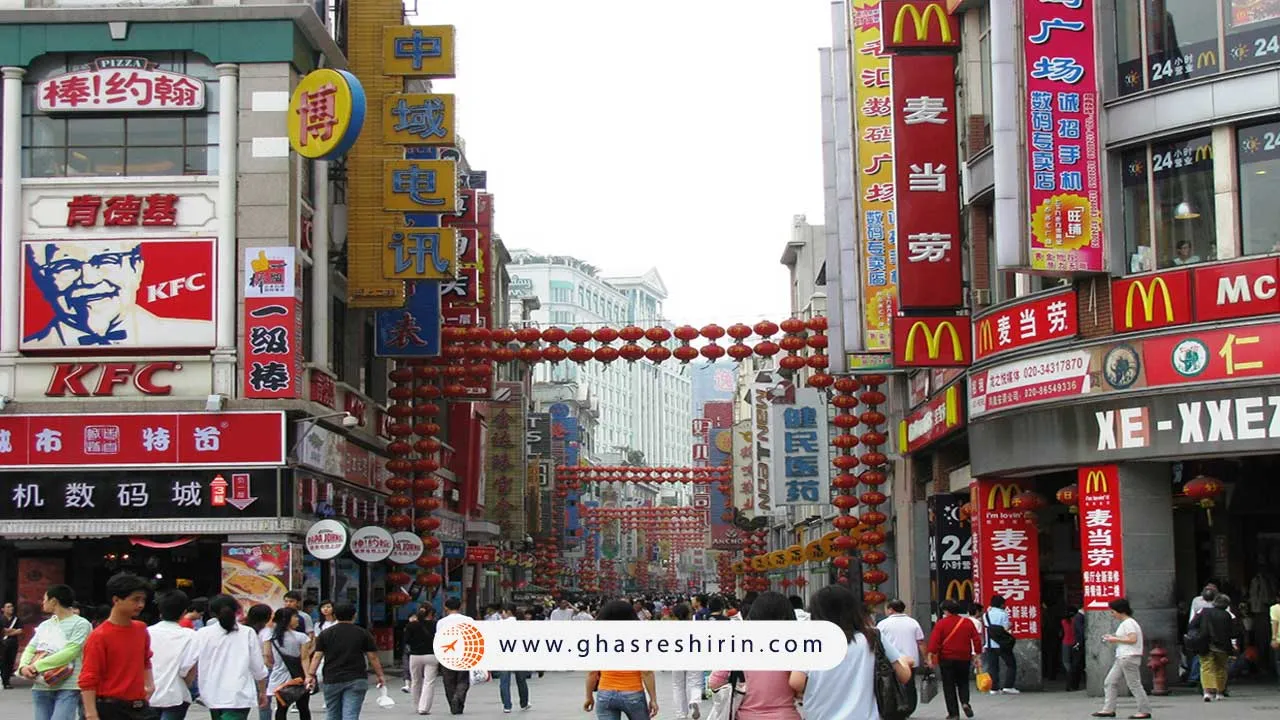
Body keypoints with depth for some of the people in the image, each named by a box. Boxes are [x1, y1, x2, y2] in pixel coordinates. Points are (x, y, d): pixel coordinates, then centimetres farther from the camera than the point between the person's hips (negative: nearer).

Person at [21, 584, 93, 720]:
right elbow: (30, 649, 12)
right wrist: (23, 667, -11)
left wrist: (37, 666, -16)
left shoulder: (81, 624, -6)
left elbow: (70, 653, -16)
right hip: (41, 687, 7)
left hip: (67, 688, -7)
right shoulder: (44, 625, 16)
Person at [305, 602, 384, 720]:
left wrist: (311, 675, 0)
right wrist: (380, 675, 10)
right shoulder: (363, 633, 3)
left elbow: (317, 656, -1)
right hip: (356, 680, -2)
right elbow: (373, 657, 2)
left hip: (331, 680, 2)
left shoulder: (325, 634, 6)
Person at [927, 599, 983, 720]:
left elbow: (934, 641, -13)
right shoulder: (968, 622, 3)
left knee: (949, 686, 6)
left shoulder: (941, 623, -7)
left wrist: (931, 655, -12)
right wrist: (978, 656, 9)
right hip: (964, 659, 3)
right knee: (963, 683, 18)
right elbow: (977, 640, 3)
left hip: (946, 660, -3)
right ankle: (965, 703, -7)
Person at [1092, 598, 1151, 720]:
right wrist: (1113, 637, 13)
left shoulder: (1128, 623, -12)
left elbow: (1132, 639, -22)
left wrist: (1116, 639, -14)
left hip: (1129, 657, -11)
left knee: (1134, 684, -7)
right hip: (1122, 658, 11)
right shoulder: (1125, 623, 19)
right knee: (1110, 682, 8)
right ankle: (1108, 709, 8)